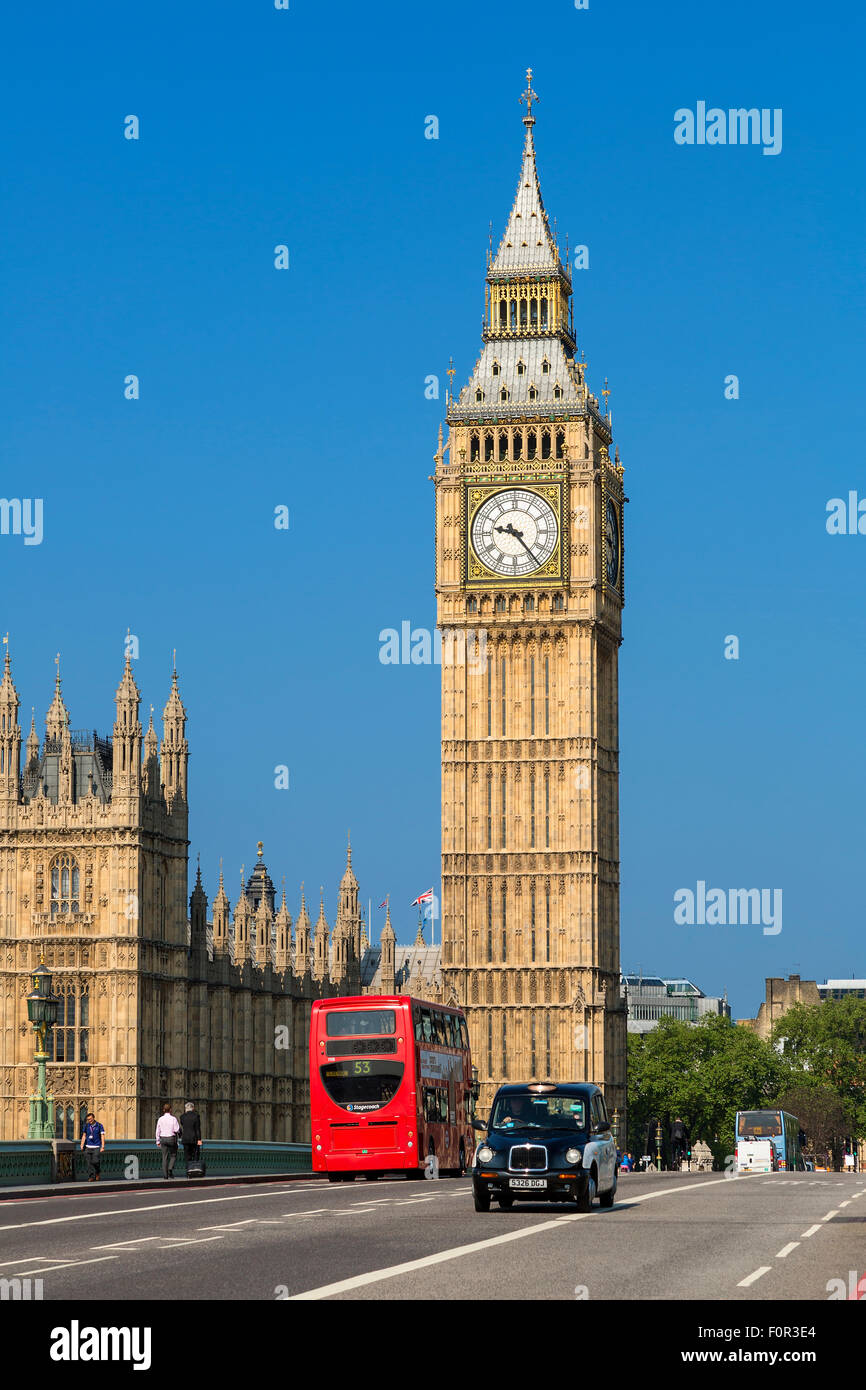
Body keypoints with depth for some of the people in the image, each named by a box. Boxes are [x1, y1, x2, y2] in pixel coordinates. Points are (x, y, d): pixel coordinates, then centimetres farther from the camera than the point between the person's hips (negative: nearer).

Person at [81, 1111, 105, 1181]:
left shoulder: (99, 1126, -1)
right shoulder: (86, 1126, 8)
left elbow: (102, 1137, -2)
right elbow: (84, 1136, 14)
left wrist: (102, 1147, -9)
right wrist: (82, 1145, 4)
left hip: (96, 1147, -3)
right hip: (88, 1147, 3)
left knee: (95, 1161, -12)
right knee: (90, 1163, -2)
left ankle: (97, 1173, 14)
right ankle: (92, 1176, 4)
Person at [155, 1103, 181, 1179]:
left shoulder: (160, 1119, 1)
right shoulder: (173, 1119, -9)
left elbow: (158, 1130, 5)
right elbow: (176, 1129, -12)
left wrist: (158, 1141, 12)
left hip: (163, 1138, 3)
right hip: (171, 1138, -3)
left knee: (165, 1157, 6)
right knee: (173, 1155, 11)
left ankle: (165, 1174, 3)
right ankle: (170, 1168, -13)